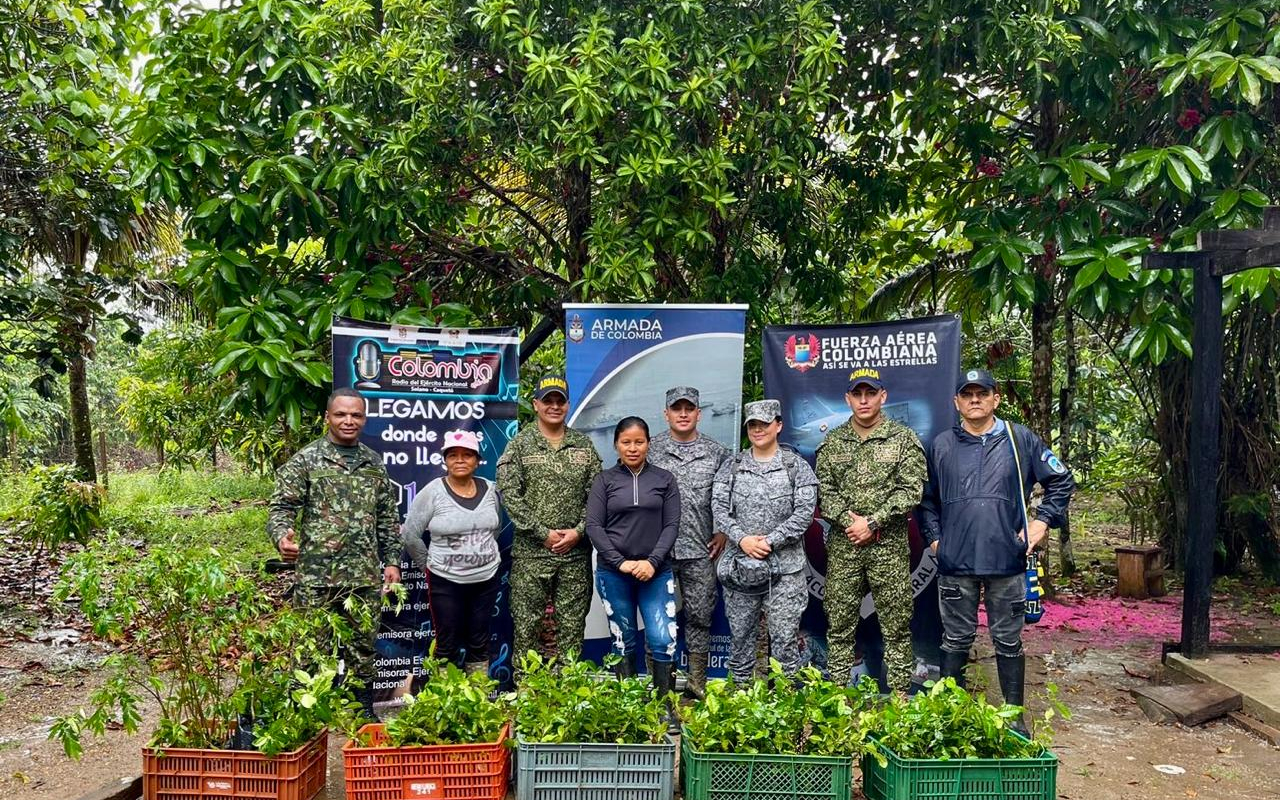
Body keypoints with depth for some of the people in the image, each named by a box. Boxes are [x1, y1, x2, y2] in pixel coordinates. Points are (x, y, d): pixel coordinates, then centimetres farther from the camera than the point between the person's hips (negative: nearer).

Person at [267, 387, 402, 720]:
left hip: (365, 575, 4)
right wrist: (282, 536, -26)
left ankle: (364, 711, 25)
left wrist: (391, 561, 10)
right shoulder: (305, 459, -1)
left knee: (363, 646, 12)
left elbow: (388, 518, 15)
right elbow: (282, 507, -6)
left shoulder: (374, 463, 11)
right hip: (315, 574, -4)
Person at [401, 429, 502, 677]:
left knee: (480, 645, 12)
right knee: (447, 646, 4)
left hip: (487, 579, 4)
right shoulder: (433, 492, -11)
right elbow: (410, 534, -6)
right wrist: (430, 566, 1)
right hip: (446, 582, -3)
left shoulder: (489, 489, 2)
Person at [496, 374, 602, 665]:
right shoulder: (519, 445, 1)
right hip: (530, 554, -2)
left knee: (572, 627, 8)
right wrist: (543, 533, -12)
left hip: (576, 553, 2)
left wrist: (578, 531, -8)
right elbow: (509, 495, -8)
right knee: (526, 627, 3)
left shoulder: (584, 445, 9)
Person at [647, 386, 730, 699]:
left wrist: (724, 532, 2)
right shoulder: (649, 450, 1)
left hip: (701, 550, 1)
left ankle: (698, 682, 21)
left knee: (699, 616, 8)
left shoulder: (717, 452, 4)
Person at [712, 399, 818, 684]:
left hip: (784, 567, -2)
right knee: (740, 634, 10)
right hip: (739, 565, 2)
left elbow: (804, 512, -6)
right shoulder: (731, 467, 8)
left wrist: (770, 541, -13)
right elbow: (719, 508, 0)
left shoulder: (796, 466, 2)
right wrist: (742, 539, -15)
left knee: (784, 637, -1)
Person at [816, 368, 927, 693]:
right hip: (842, 546, 2)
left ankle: (900, 695, 14)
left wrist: (873, 523, -14)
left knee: (896, 626, 4)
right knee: (839, 625, 7)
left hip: (890, 546, -2)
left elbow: (910, 490, -8)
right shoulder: (833, 441, 8)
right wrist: (847, 521, -12)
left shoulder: (903, 439, 0)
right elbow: (824, 490, 3)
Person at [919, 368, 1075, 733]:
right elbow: (927, 500, 15)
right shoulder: (942, 445, 7)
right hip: (956, 564, 1)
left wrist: (1043, 521, 2)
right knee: (956, 641, 9)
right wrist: (934, 539, 6)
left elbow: (1062, 481, 10)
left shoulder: (1020, 439, 3)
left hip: (1007, 562, -1)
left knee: (1008, 641, 9)